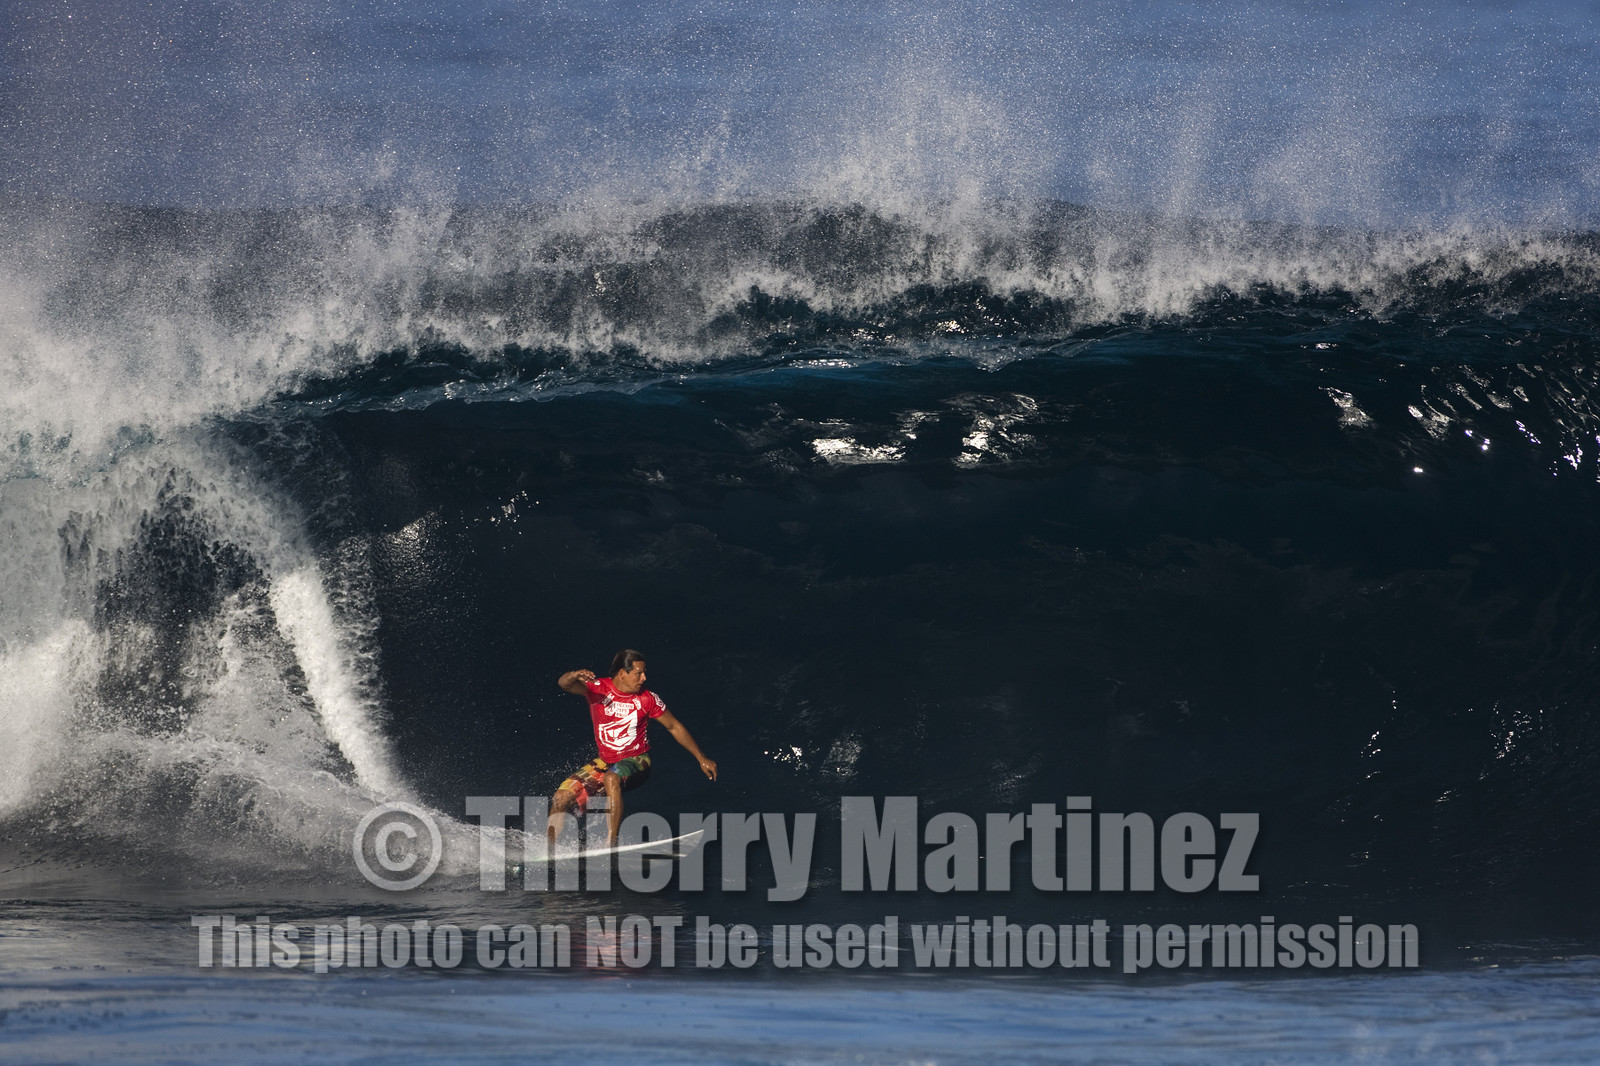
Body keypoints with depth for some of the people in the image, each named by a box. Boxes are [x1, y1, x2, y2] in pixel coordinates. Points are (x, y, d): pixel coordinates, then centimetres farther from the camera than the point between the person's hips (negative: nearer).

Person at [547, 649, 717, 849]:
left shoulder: (647, 699, -9)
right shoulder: (597, 689, -9)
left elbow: (674, 727, 3)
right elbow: (564, 684, -25)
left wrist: (701, 759, 5)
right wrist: (575, 675, -51)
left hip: (636, 760, -3)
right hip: (605, 762, 3)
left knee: (612, 779, -37)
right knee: (561, 797, -8)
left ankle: (611, 845, -36)